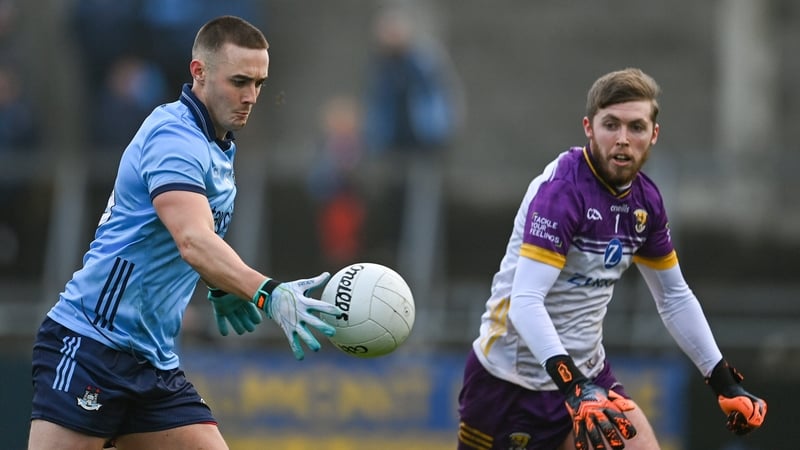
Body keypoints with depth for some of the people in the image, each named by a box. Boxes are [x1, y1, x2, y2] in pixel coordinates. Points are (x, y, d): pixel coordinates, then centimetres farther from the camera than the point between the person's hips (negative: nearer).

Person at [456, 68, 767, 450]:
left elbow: (674, 298, 17)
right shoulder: (562, 189, -21)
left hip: (586, 373, 6)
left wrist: (725, 383, 12)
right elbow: (525, 301, -30)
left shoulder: (645, 200, 2)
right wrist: (573, 386, -41)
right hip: (510, 379, -6)